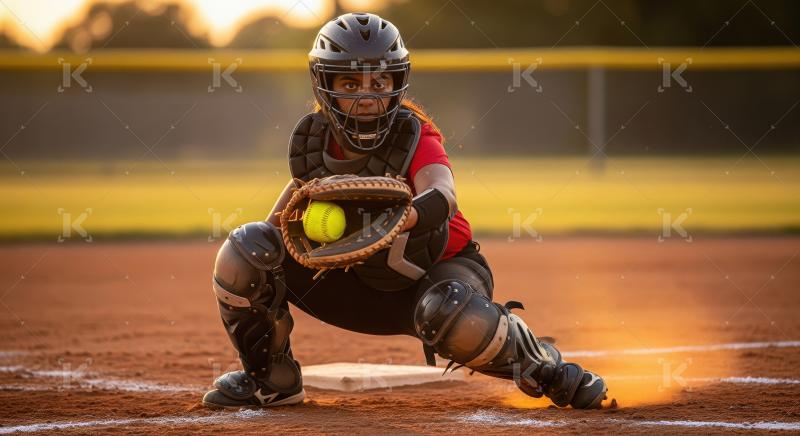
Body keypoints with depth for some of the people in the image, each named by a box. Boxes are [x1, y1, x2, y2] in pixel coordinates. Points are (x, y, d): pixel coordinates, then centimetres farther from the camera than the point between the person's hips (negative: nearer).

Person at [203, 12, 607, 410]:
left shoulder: (416, 139, -27)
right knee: (245, 251, -14)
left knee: (456, 319, -42)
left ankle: (540, 364, -6)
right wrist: (269, 237, -1)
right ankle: (273, 379, 9)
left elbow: (442, 196, -51)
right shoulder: (312, 140, -12)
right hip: (357, 281, 5)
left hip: (438, 269, -5)